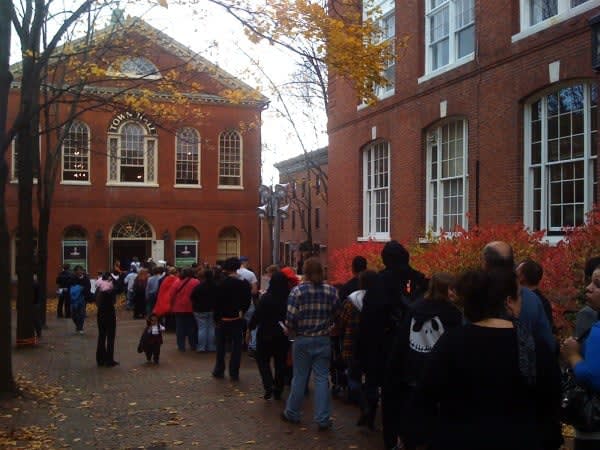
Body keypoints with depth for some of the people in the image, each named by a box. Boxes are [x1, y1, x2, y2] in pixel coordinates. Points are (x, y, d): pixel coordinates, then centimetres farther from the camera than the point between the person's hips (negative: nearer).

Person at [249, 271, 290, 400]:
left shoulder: (266, 297, -17)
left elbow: (257, 315, -14)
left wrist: (250, 327, 0)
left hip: (266, 335, -3)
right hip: (283, 335, 3)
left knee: (263, 360, 11)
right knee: (280, 362, 14)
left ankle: (269, 386, -7)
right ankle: (278, 390, 19)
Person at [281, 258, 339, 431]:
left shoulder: (298, 291, -11)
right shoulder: (331, 291, -4)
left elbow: (291, 318, -14)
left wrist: (290, 331, 5)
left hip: (302, 340, -1)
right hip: (323, 340, 1)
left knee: (299, 377, 11)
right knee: (322, 378, 6)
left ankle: (292, 413, 25)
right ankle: (323, 419, 7)